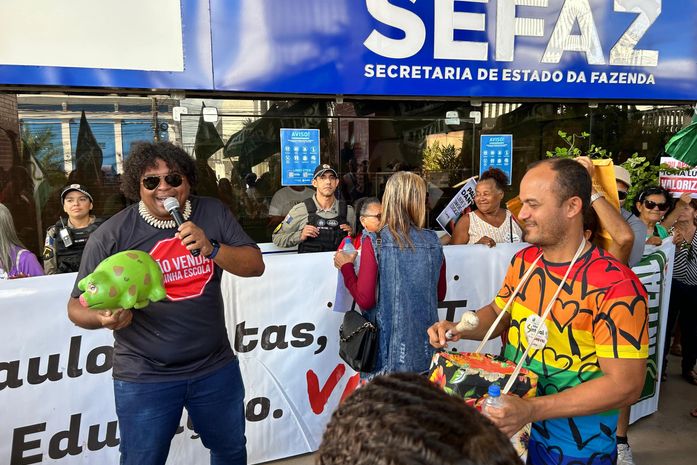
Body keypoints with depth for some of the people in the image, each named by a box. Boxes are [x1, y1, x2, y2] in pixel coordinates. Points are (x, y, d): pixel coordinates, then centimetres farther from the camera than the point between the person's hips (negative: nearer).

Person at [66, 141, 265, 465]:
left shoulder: (213, 213, -3)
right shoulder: (112, 235, -11)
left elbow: (255, 265, -6)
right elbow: (78, 306, -5)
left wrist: (211, 249, -23)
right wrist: (105, 317, -27)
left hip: (216, 367, 3)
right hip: (145, 378, -2)